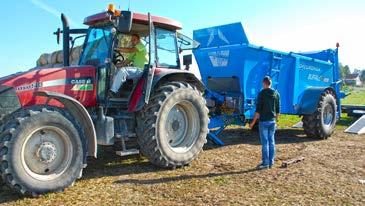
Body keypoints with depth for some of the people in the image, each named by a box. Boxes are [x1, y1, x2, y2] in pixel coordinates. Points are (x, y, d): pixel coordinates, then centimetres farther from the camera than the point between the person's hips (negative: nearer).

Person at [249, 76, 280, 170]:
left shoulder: (262, 93, -11)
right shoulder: (276, 94, 8)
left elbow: (258, 109, -14)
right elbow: (278, 110, 11)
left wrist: (253, 122, -9)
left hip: (264, 121, -6)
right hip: (272, 121, 6)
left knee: (265, 142, -2)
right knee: (271, 142, 11)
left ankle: (265, 163, 2)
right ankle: (271, 162, 17)